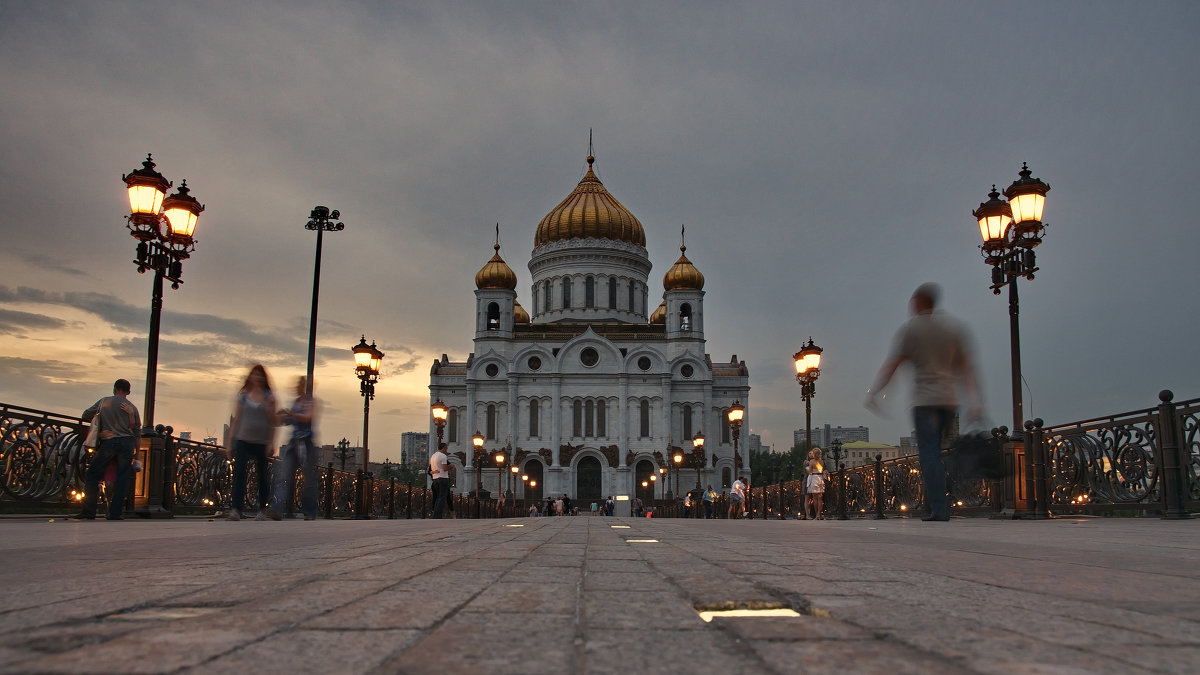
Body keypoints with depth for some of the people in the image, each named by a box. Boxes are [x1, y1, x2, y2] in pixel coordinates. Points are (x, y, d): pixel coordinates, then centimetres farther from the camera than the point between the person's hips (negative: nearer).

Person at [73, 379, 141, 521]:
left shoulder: (104, 401, 10)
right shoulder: (132, 408, 11)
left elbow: (85, 416, 16)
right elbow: (138, 432, 13)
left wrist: (97, 421, 31)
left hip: (108, 441, -1)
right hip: (127, 442, 1)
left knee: (92, 475, 8)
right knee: (122, 478, 4)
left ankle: (89, 511, 3)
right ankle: (115, 513, 0)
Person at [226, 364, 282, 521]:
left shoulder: (269, 397, 5)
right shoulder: (242, 395, 9)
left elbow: (274, 422, 4)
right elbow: (236, 419, 10)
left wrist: (271, 443, -9)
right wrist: (230, 443, 7)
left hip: (261, 442, 0)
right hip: (243, 439, 1)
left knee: (262, 474, 7)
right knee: (239, 473, -12)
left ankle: (264, 509, 20)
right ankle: (236, 510, -15)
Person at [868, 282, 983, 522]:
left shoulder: (909, 329, -1)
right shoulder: (954, 326, 9)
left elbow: (892, 364, -10)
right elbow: (966, 365, 3)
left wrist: (874, 392, -13)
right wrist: (974, 397, -1)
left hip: (924, 399, -4)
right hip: (949, 398, 4)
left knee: (929, 453, -5)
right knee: (936, 451, 18)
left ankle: (938, 508, -14)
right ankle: (940, 505, 15)